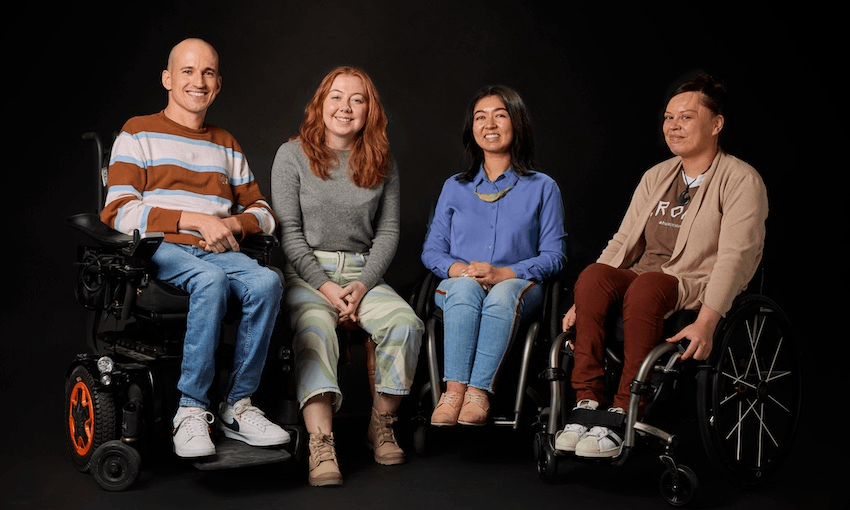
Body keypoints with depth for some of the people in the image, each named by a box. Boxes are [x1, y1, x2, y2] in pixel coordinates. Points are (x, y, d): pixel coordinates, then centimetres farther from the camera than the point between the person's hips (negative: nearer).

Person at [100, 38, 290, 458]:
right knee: (211, 279, -37)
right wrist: (197, 219, -12)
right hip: (159, 251, -4)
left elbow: (262, 212, 23)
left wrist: (233, 224, -2)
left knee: (266, 281, -29)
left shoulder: (226, 145, 25)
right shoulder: (139, 133, 9)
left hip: (218, 251, 4)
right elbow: (119, 212, -4)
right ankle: (191, 411, -28)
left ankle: (238, 406, -19)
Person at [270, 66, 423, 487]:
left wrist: (362, 286, -9)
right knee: (315, 329, -34)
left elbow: (388, 232, 7)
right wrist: (326, 288, -13)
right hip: (305, 273, -2)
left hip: (363, 273, 3)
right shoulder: (293, 155, 2)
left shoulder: (381, 163, 9)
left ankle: (382, 426, -8)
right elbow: (289, 231, -3)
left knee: (406, 323, -25)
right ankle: (321, 445, -42)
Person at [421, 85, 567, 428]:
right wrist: (457, 268, -11)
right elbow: (431, 249, 14)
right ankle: (454, 389, -43)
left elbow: (554, 255, 4)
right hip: (459, 287, 1)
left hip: (516, 285, -1)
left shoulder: (542, 187, 12)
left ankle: (478, 391, -43)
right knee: (466, 286, -36)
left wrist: (505, 273, -14)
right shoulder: (454, 187, 19)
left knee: (503, 294, -37)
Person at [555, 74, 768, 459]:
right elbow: (623, 241, 13)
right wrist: (583, 302, 0)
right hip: (643, 283, 5)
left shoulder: (741, 180, -3)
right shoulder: (656, 176, 17)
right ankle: (587, 402, -27)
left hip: (697, 293, -5)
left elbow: (734, 257, -15)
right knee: (594, 274, -27)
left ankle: (623, 412, -32)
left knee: (646, 284, -37)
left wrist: (706, 322, -28)